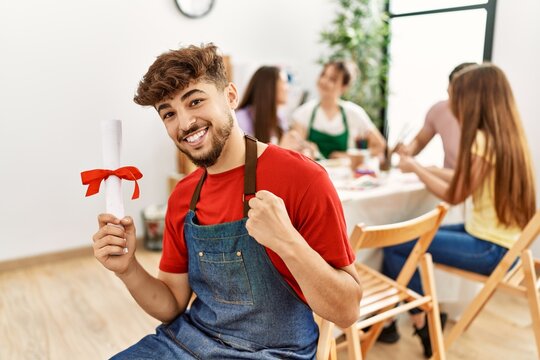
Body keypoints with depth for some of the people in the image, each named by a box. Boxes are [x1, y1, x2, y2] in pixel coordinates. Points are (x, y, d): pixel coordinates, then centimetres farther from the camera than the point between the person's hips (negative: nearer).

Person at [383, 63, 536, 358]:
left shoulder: (483, 140, -21)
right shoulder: (505, 136, 7)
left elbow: (453, 195, -11)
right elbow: (465, 180, 11)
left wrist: (415, 168, 1)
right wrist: (425, 168, 17)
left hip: (491, 249, -9)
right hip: (497, 239, 9)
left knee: (395, 246, -8)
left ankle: (421, 325, 13)